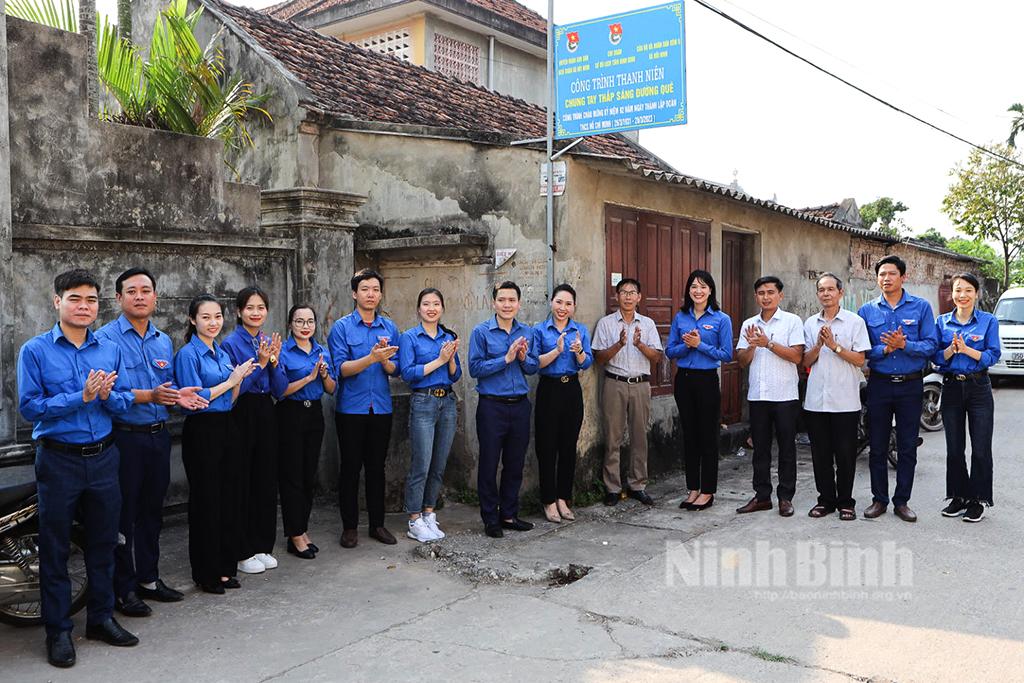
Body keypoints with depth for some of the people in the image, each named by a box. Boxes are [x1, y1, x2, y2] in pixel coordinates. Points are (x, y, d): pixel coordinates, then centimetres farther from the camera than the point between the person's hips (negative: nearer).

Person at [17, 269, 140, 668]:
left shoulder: (111, 351, 6)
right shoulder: (35, 351, -5)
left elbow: (125, 403, 5)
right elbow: (29, 407, -11)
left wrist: (107, 395, -17)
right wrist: (81, 396, -19)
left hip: (103, 458, 4)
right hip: (58, 459, -3)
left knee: (103, 543, 12)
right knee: (55, 548, 6)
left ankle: (101, 618, 26)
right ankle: (58, 631, 17)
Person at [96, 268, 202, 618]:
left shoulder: (164, 341, 12)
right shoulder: (106, 337, -8)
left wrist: (178, 395, -4)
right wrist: (149, 396, -27)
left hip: (158, 435, 6)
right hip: (123, 436, -6)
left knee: (152, 511, 15)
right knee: (124, 514, 1)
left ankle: (148, 578, 27)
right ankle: (123, 589, 11)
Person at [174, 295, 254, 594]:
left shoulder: (223, 353, 14)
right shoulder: (188, 354, -8)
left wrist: (239, 379, -2)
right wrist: (230, 380, -11)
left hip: (227, 428, 7)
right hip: (202, 431, -7)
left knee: (229, 497, 10)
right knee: (206, 500, 0)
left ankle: (226, 567, 21)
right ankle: (206, 573, 12)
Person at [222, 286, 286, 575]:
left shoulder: (271, 342, 8)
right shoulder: (231, 343, -9)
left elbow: (280, 389, 5)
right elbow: (233, 389, -14)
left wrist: (274, 361, -11)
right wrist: (259, 363, -20)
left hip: (266, 415, 6)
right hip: (241, 416, -6)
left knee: (266, 480, 11)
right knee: (242, 483, 0)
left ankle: (263, 546, 24)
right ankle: (243, 552, 12)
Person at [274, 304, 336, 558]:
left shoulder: (323, 352, 9)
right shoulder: (282, 352, -8)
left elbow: (332, 389, 10)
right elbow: (279, 391, -15)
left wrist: (324, 374, -9)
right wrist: (308, 377, -21)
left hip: (315, 414, 6)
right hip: (291, 415, -5)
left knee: (309, 475, 10)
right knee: (292, 475, -1)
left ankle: (303, 529, 22)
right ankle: (295, 536, 7)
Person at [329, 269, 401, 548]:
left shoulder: (389, 327, 6)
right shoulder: (342, 327, -4)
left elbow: (395, 370, 3)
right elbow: (340, 368, -14)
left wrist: (384, 359, -18)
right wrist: (371, 358, -27)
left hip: (381, 408, 3)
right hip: (351, 408, -3)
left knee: (377, 467, 11)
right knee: (350, 468, 4)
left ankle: (377, 524, 22)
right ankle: (349, 527, 16)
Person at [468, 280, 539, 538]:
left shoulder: (527, 332, 8)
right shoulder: (481, 332, -5)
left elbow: (533, 368, 11)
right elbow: (475, 368, -13)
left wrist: (524, 358, -10)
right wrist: (507, 358, -17)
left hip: (520, 405, 4)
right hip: (492, 406, -4)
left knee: (515, 463, 11)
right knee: (489, 464, 5)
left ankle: (509, 515, 25)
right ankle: (490, 519, 16)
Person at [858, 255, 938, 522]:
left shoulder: (921, 307, 1)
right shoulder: (867, 311, 5)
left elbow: (930, 346, -6)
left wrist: (904, 345, -22)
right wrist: (886, 349, -17)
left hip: (910, 385, -1)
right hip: (879, 384, 1)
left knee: (908, 447, 5)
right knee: (877, 446, 6)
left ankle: (901, 501, 15)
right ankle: (879, 500, 17)